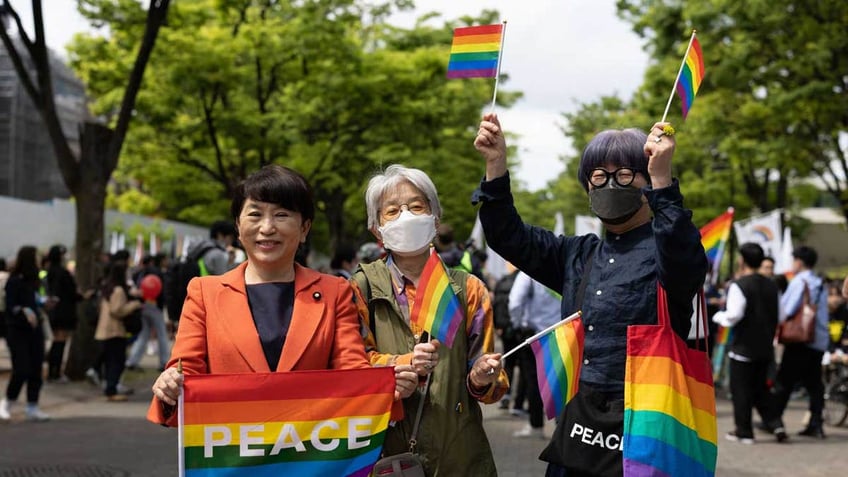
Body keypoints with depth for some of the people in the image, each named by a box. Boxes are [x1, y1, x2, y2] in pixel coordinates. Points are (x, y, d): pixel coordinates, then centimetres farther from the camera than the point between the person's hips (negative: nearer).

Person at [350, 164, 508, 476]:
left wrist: (481, 379, -17)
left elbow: (491, 382, 6)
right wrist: (405, 365, -23)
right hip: (385, 451, -1)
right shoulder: (363, 287, 1)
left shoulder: (468, 289, 6)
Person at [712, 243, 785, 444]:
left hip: (743, 346, -6)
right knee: (761, 389, 17)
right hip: (766, 346, 6)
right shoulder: (772, 286, 7)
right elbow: (779, 317, 11)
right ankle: (775, 424, 5)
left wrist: (718, 316, -1)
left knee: (740, 389, 4)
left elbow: (733, 317, -20)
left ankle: (744, 431, 7)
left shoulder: (738, 285, -14)